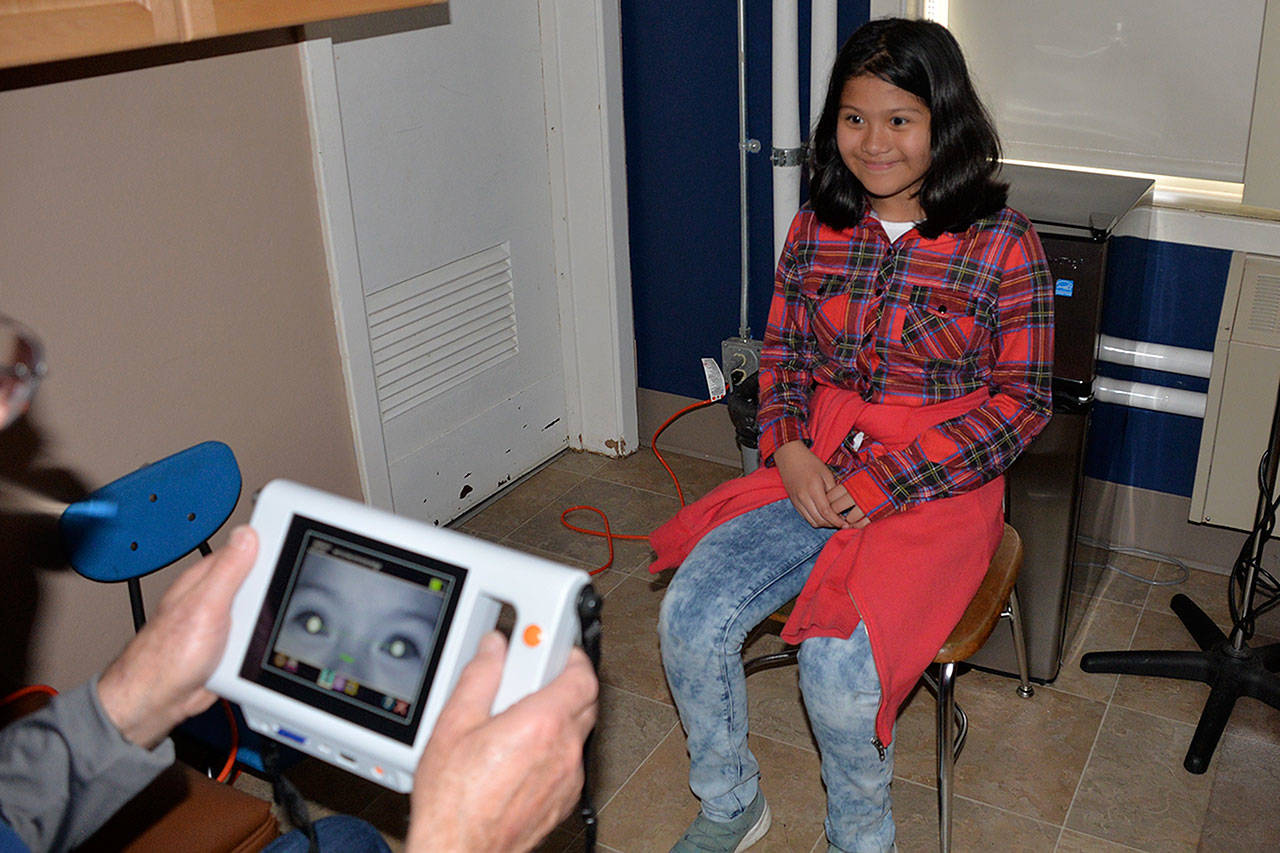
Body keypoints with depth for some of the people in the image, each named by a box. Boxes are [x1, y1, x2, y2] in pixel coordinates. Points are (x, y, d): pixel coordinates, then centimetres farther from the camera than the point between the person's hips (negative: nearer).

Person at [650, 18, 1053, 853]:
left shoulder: (1003, 244, -9)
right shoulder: (816, 230, 4)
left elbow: (1021, 400, -8)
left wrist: (884, 484, -15)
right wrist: (790, 450, -8)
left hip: (938, 483, -4)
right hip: (816, 464, 5)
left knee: (838, 664, -24)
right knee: (690, 615, -13)